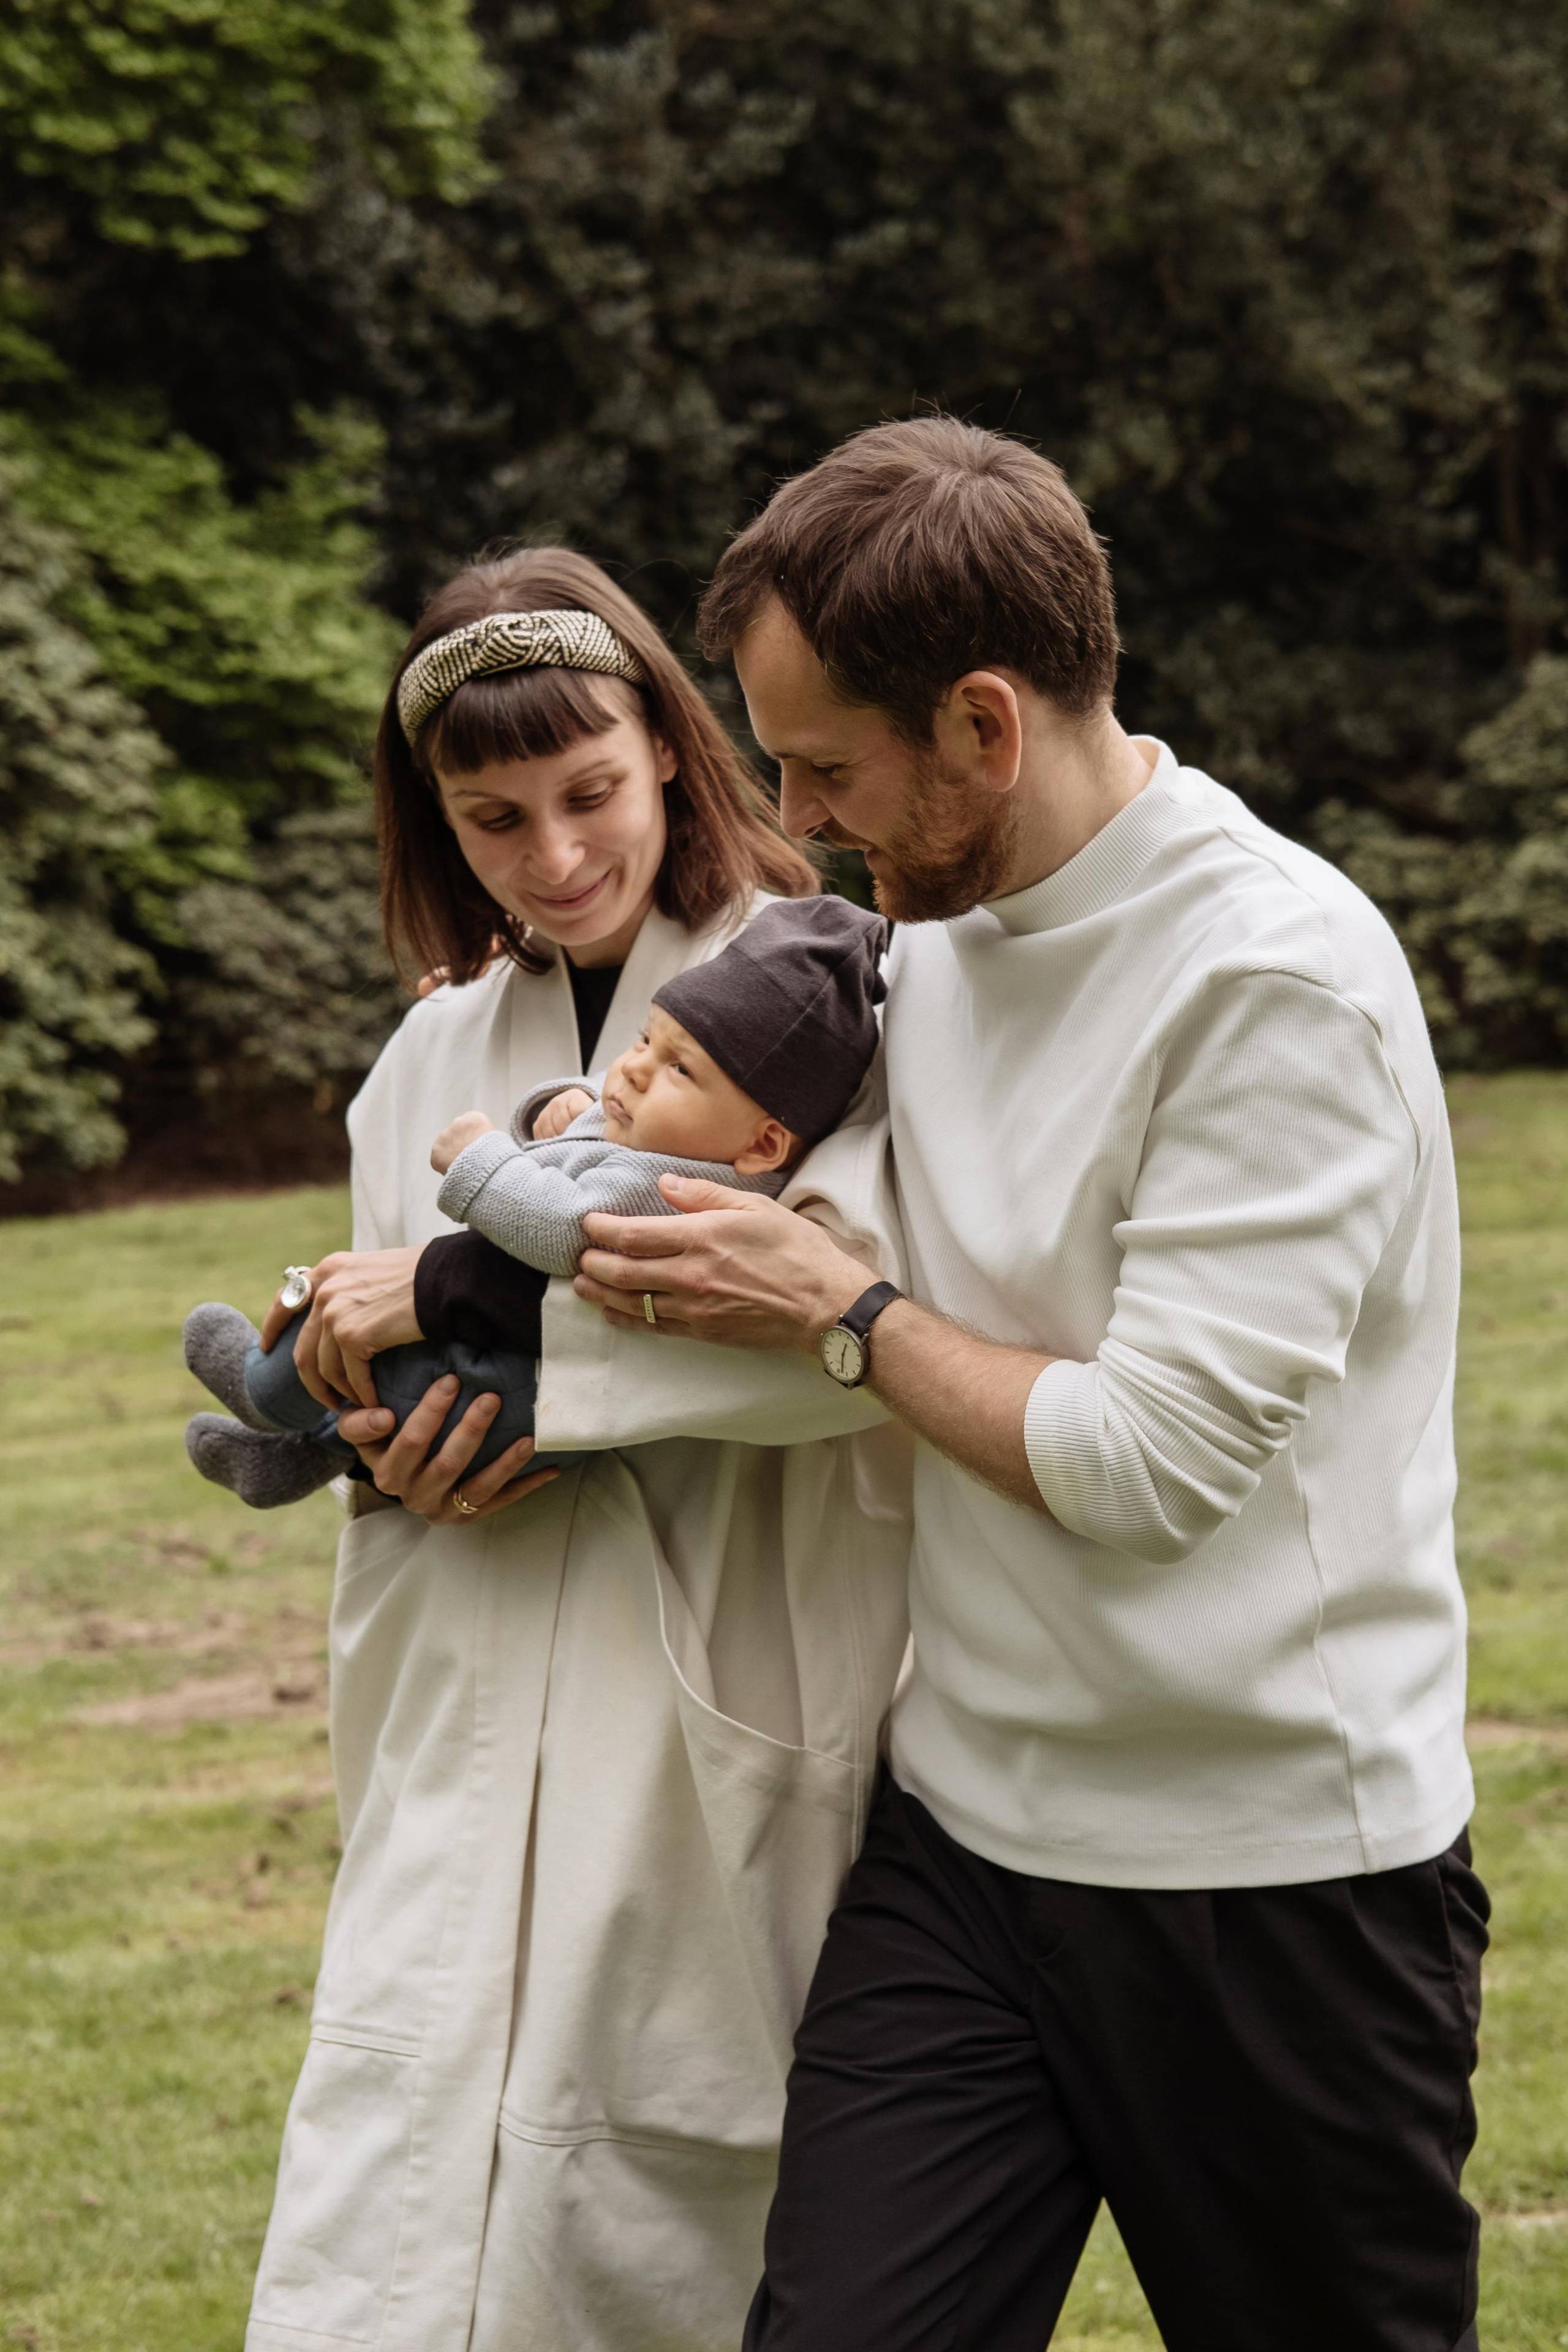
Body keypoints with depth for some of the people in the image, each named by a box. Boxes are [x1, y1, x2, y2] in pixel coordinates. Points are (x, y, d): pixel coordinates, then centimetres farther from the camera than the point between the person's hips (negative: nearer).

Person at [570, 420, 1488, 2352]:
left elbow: (1149, 1458, -21)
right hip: (964, 1829, 6)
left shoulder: (1280, 978, -17)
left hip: (1265, 1873, -6)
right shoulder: (931, 940, 7)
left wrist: (837, 1313, -10)